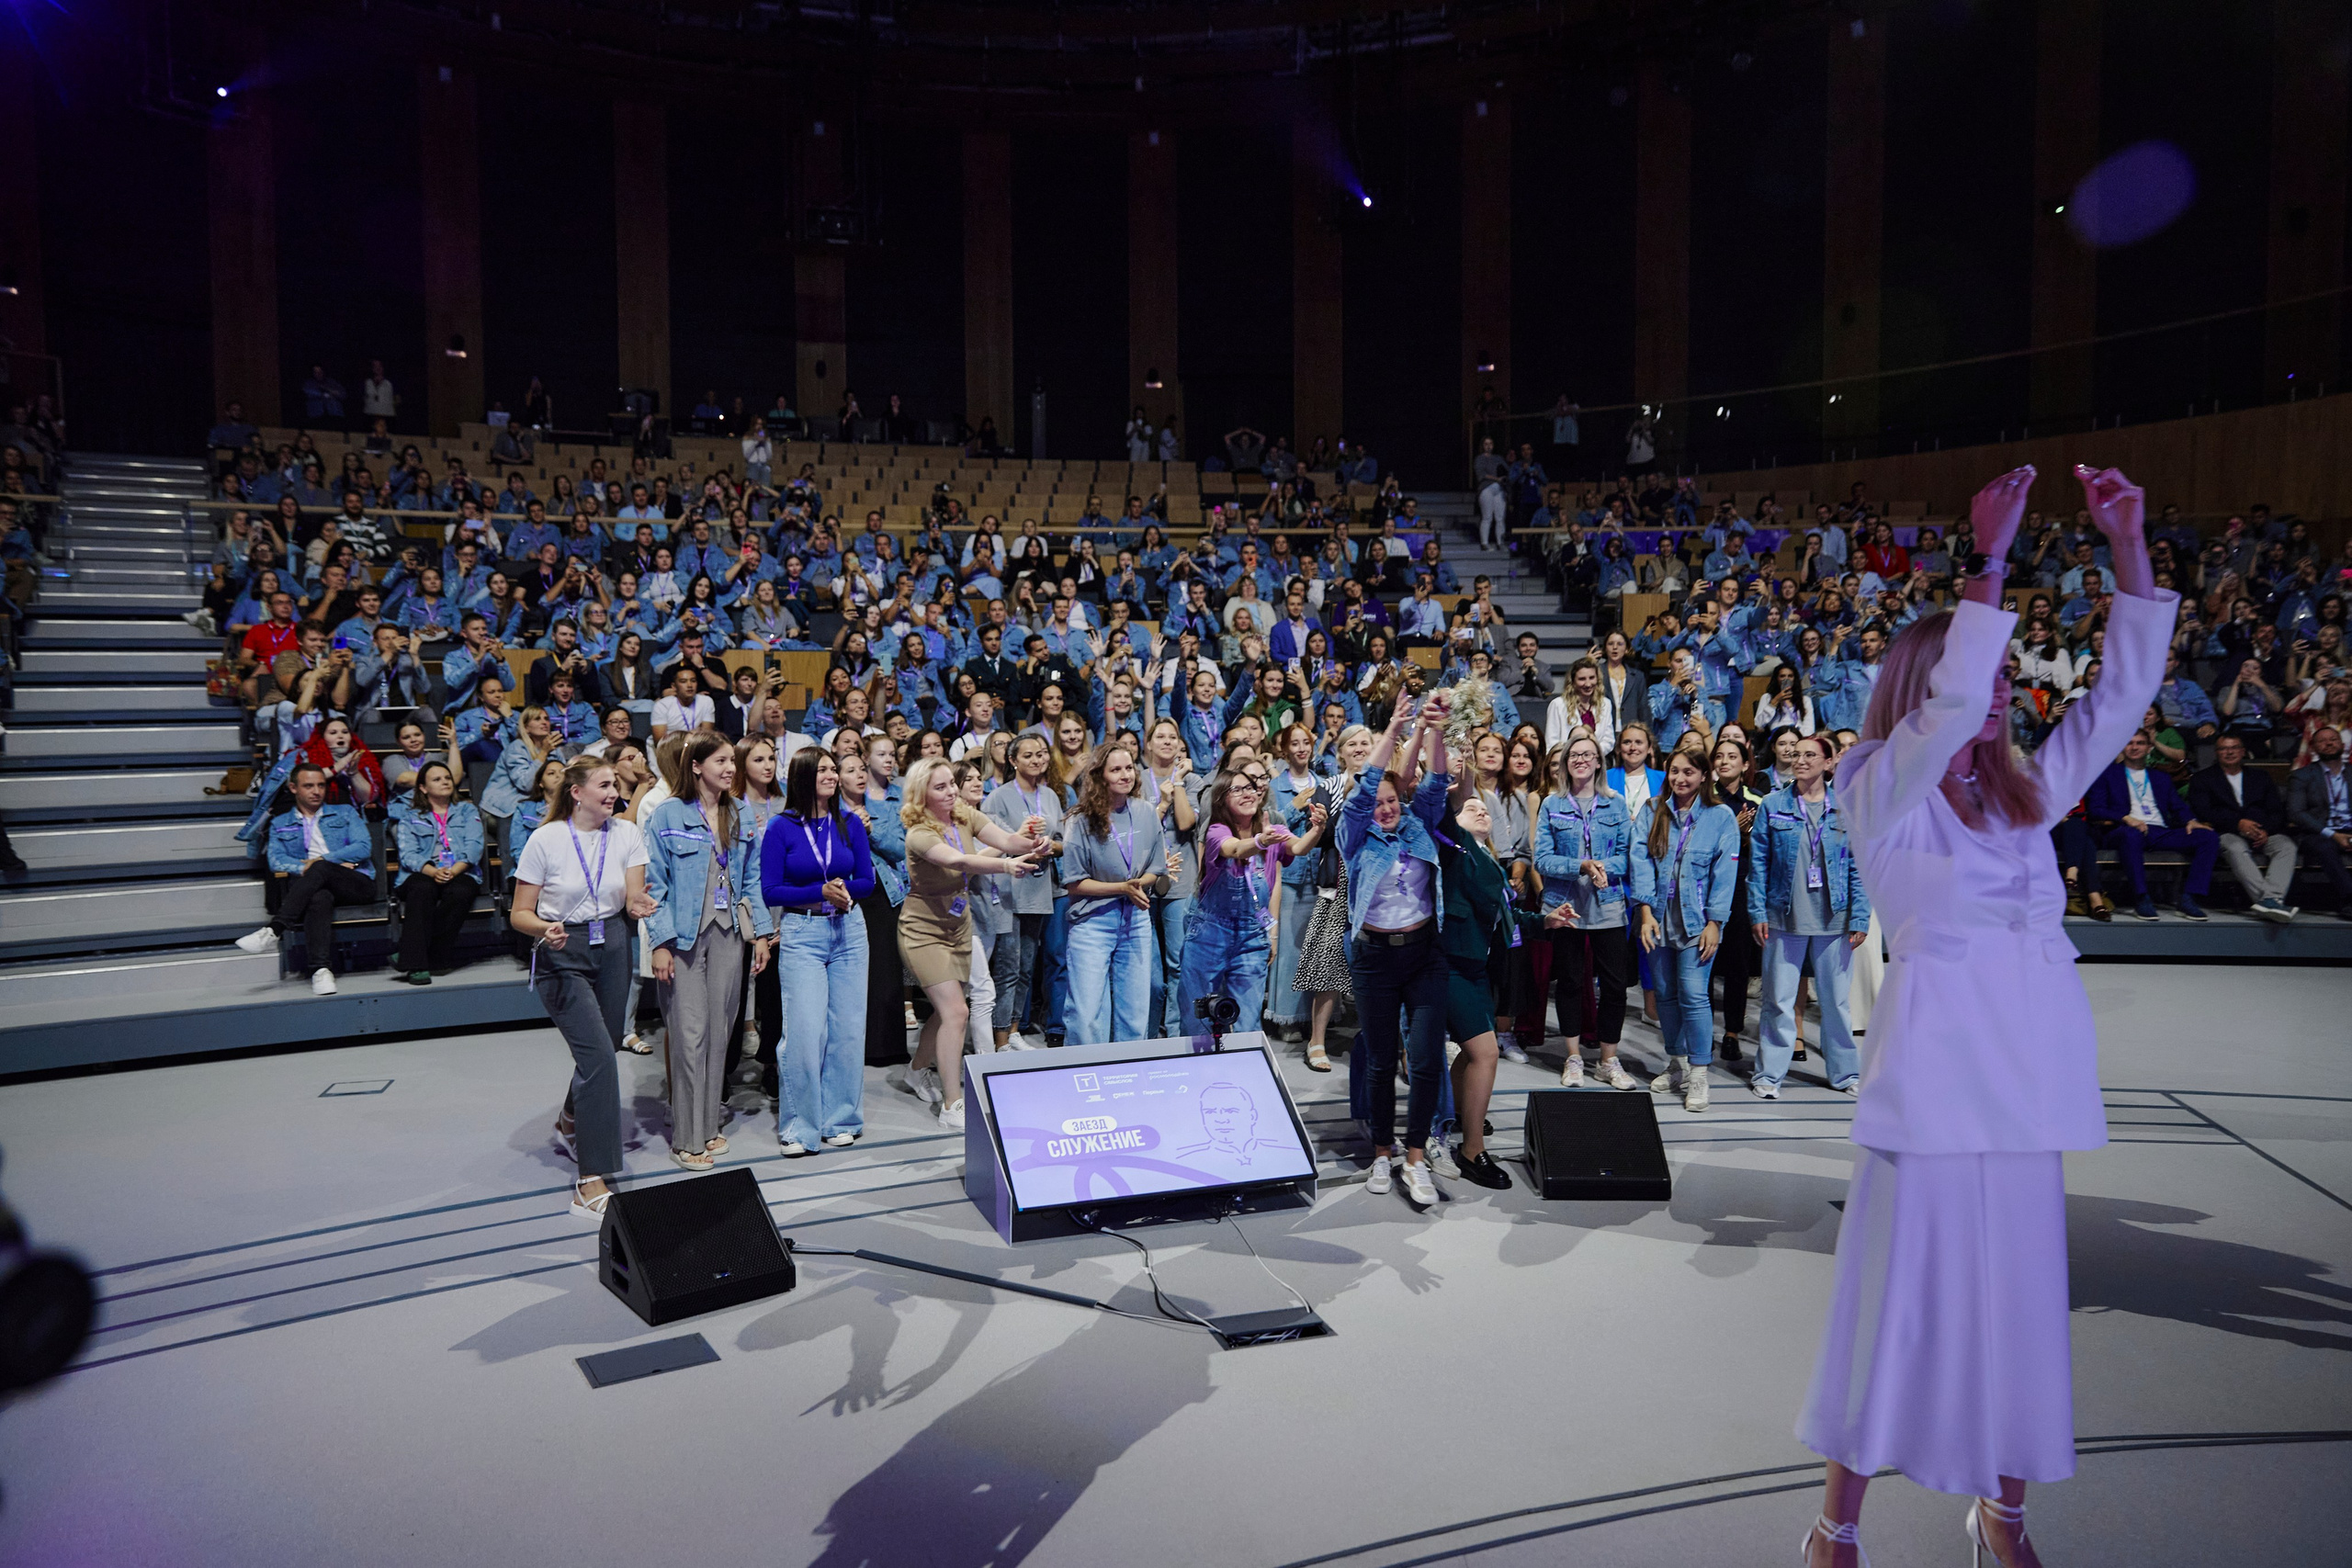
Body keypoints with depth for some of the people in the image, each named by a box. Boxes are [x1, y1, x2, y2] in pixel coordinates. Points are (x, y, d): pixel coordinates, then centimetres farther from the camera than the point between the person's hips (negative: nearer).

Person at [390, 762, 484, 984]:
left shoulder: (467, 811, 22)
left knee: (459, 892, -36)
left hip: (460, 873, 0)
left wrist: (454, 870, -15)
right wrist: (433, 871, -18)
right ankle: (415, 964, -43)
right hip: (423, 874, 0)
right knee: (422, 889, -37)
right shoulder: (411, 818, 21)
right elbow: (408, 854, 4)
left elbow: (473, 847, 5)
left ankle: (435, 958, -31)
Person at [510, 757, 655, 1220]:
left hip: (612, 949, 5)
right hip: (562, 956, -5)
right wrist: (546, 930, -26)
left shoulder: (627, 834, 2)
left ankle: (570, 1125, 49)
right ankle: (592, 1182, -15)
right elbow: (519, 914, -5)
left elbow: (632, 899, -2)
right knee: (599, 1056, -18)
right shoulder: (545, 840, -8)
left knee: (602, 1049, 16)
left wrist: (639, 905, -25)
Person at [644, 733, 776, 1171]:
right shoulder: (669, 815, -5)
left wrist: (761, 932, 8)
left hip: (728, 934, 5)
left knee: (719, 1031, 8)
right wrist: (660, 942, -13)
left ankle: (709, 1127, 20)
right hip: (684, 935, -5)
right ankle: (686, 1138, 5)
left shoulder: (740, 817, 10)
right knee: (689, 1035, -5)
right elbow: (654, 883, -7)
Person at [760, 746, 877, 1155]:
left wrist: (845, 889, -15)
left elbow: (867, 881, 6)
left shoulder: (851, 824, 5)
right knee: (805, 1031, -6)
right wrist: (821, 892, -17)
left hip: (849, 931, 3)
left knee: (847, 1028, 5)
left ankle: (840, 1119, 18)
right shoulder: (781, 828, -4)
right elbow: (770, 890, -7)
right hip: (801, 934, -3)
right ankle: (799, 1125, 8)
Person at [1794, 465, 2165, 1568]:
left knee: (2020, 1298, 13)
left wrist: (2127, 546, 2)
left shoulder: (2026, 795, 13)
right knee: (1902, 1297, 1)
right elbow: (1949, 705, -22)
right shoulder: (1880, 794, -4)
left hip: (2025, 1081, 6)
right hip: (1932, 1073, -6)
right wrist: (1990, 560, -19)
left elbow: (2124, 691, 9)